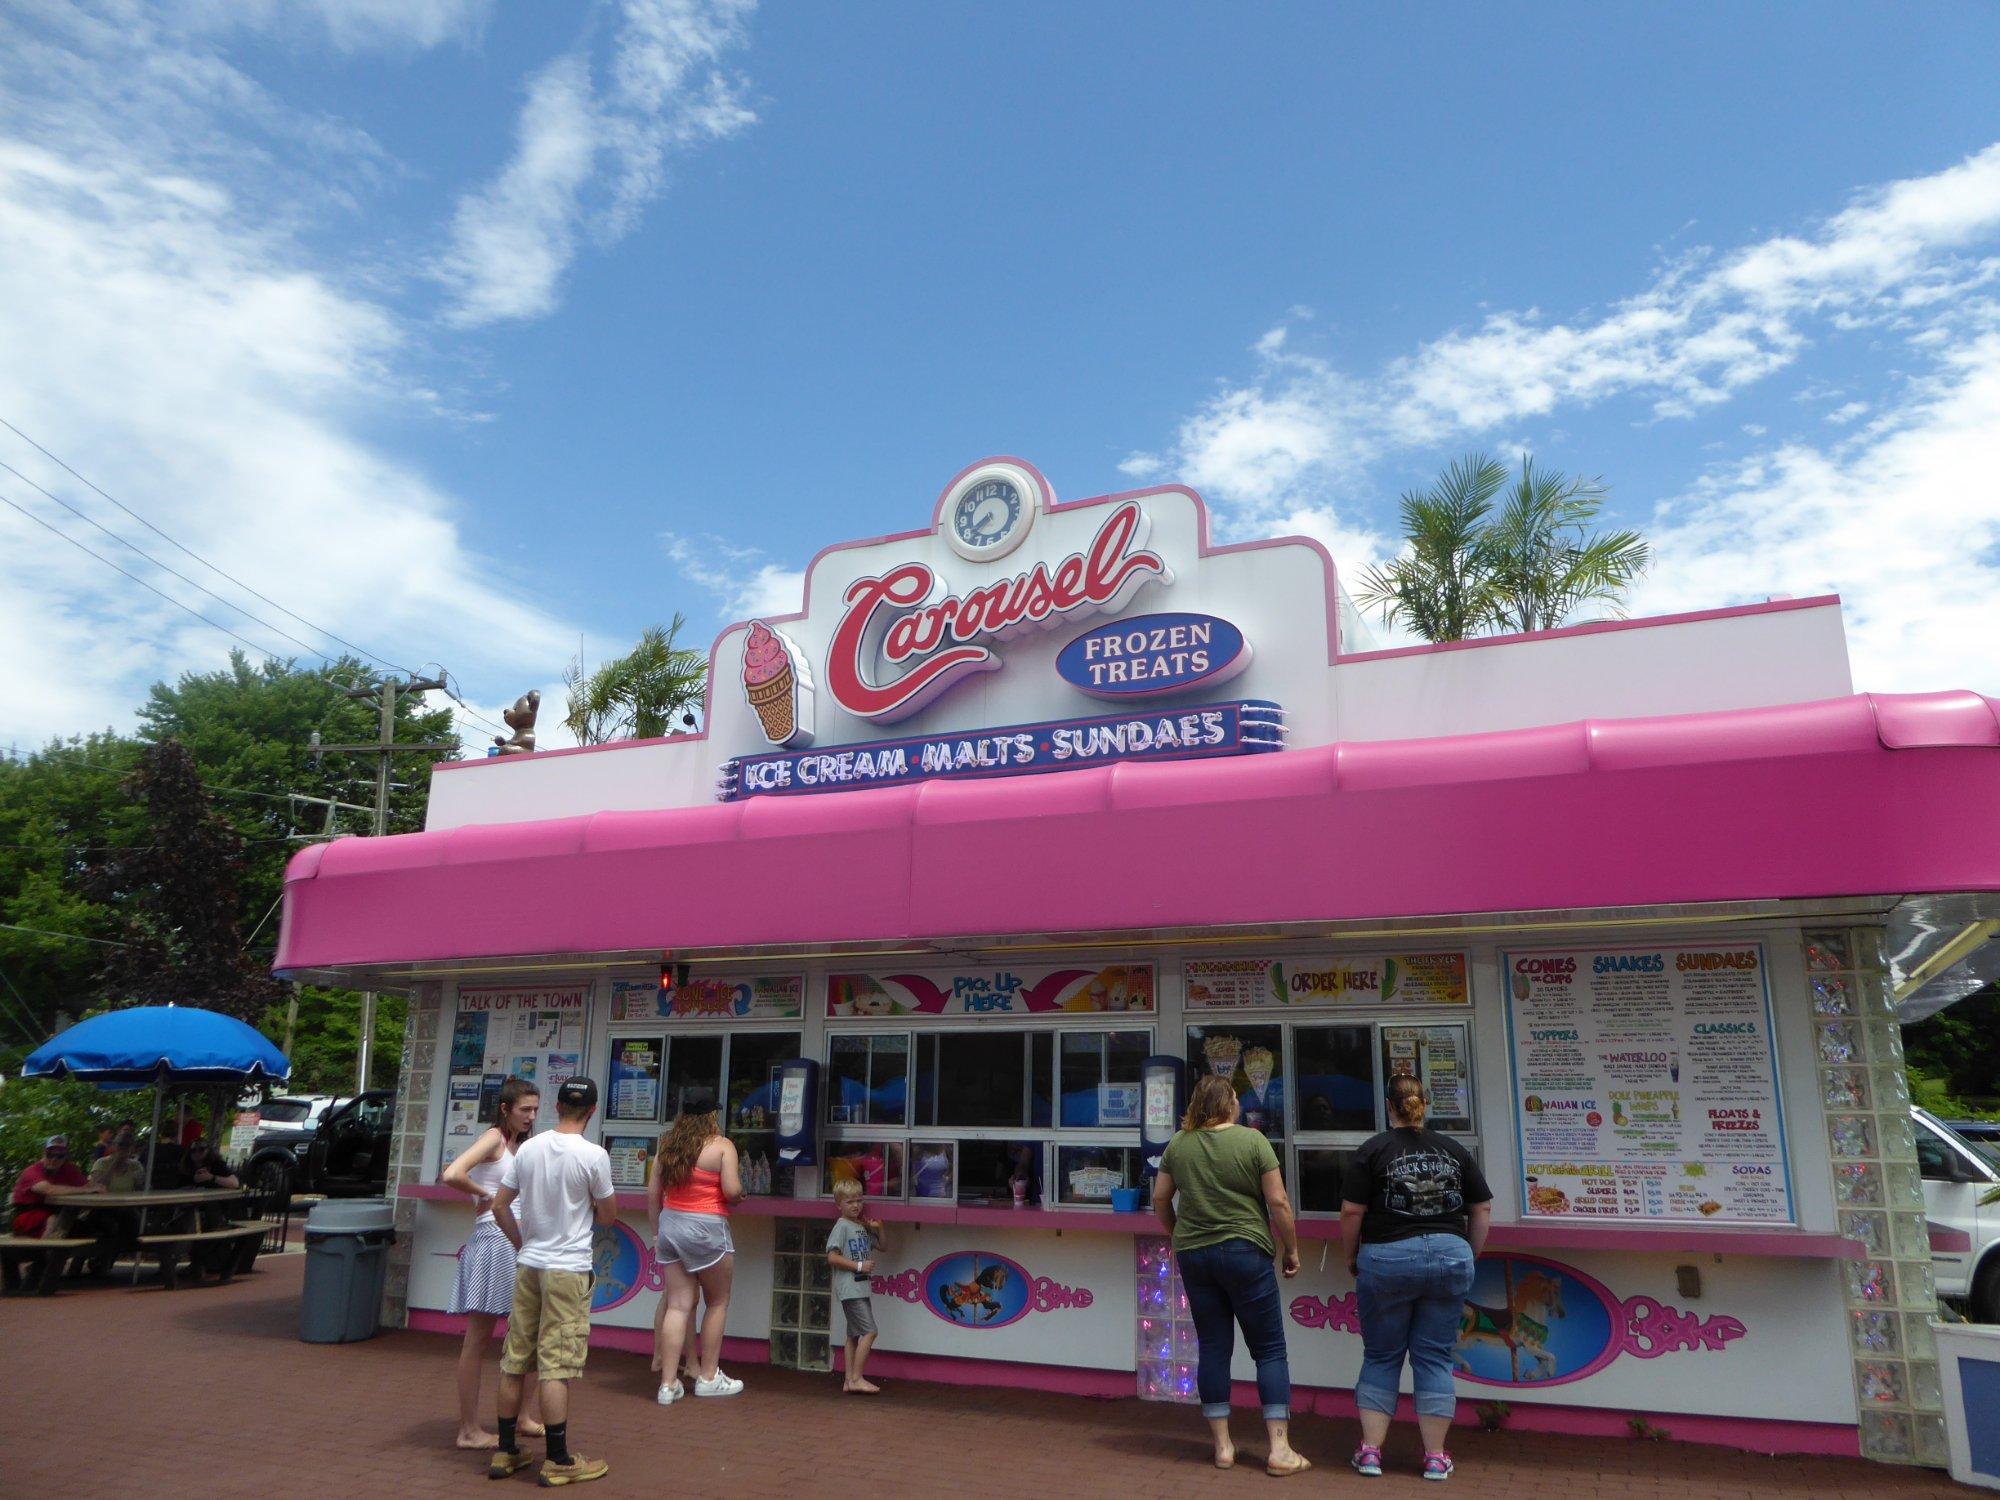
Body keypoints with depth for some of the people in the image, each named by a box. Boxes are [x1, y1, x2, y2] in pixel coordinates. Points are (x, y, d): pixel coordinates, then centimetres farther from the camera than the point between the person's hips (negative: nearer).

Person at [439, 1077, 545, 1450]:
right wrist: (483, 1196, -10)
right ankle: (469, 1431, 9)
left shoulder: (520, 1145, 15)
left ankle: (525, 1416, 25)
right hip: (492, 1240, -9)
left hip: (519, 1243, 9)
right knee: (479, 1339, 1)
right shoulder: (494, 1138, -9)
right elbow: (452, 1176, -24)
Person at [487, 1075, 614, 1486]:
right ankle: (558, 1461, 7)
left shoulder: (528, 1148, 0)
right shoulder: (593, 1155, -14)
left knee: (514, 1361, 13)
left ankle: (505, 1452, 24)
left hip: (528, 1265, 5)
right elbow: (607, 1216, -4)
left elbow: (499, 1206, 6)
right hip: (568, 1270, -5)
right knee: (556, 1365, -1)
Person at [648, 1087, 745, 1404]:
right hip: (706, 1228, -5)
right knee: (718, 1302, 12)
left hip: (670, 1223, 5)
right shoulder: (722, 1145, -9)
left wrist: (660, 1228, 18)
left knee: (677, 1305, 8)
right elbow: (732, 1190, -16)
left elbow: (652, 1193, 8)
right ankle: (708, 1377, 18)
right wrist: (740, 1194, 6)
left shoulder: (667, 1146, 6)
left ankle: (668, 1383, 6)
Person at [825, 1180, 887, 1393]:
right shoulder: (841, 1227, -10)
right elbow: (832, 1257, -17)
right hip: (849, 1288, -8)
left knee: (854, 1335, 12)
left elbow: (882, 1247, 22)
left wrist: (879, 1228, 5)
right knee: (869, 1331, -12)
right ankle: (857, 1378, -6)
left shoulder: (863, 1227, 13)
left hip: (862, 1289, 8)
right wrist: (859, 1266, -17)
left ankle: (850, 1380, 17)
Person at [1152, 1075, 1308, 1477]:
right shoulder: (1252, 1140, -9)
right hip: (1244, 1251, -4)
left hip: (1193, 1253, 4)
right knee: (1269, 1349, 6)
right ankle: (1279, 1449, 5)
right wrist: (1291, 1249, 3)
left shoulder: (1178, 1144, 2)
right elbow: (1278, 1202, -9)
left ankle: (1222, 1446, 15)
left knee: (1213, 1348, 11)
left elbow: (1160, 1198, 9)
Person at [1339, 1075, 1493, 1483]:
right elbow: (1483, 1209, 11)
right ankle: (1436, 1456, 13)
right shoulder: (1455, 1151, 8)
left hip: (1387, 1260, -2)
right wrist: (1470, 1256, 19)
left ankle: (1370, 1450, 11)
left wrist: (1351, 1257, 7)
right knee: (1435, 1358, 11)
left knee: (1381, 1356, 9)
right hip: (1451, 1256, 3)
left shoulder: (1372, 1150, -2)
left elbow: (1351, 1212, -7)